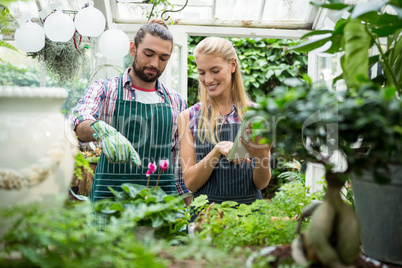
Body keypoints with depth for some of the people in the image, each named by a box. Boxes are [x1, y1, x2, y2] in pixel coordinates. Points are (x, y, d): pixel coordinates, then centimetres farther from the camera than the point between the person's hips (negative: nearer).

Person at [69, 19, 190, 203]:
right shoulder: (104, 90, 4)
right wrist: (102, 130, -37)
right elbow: (78, 122, -15)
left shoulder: (177, 102, 12)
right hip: (109, 195, -2)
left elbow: (180, 161, 14)